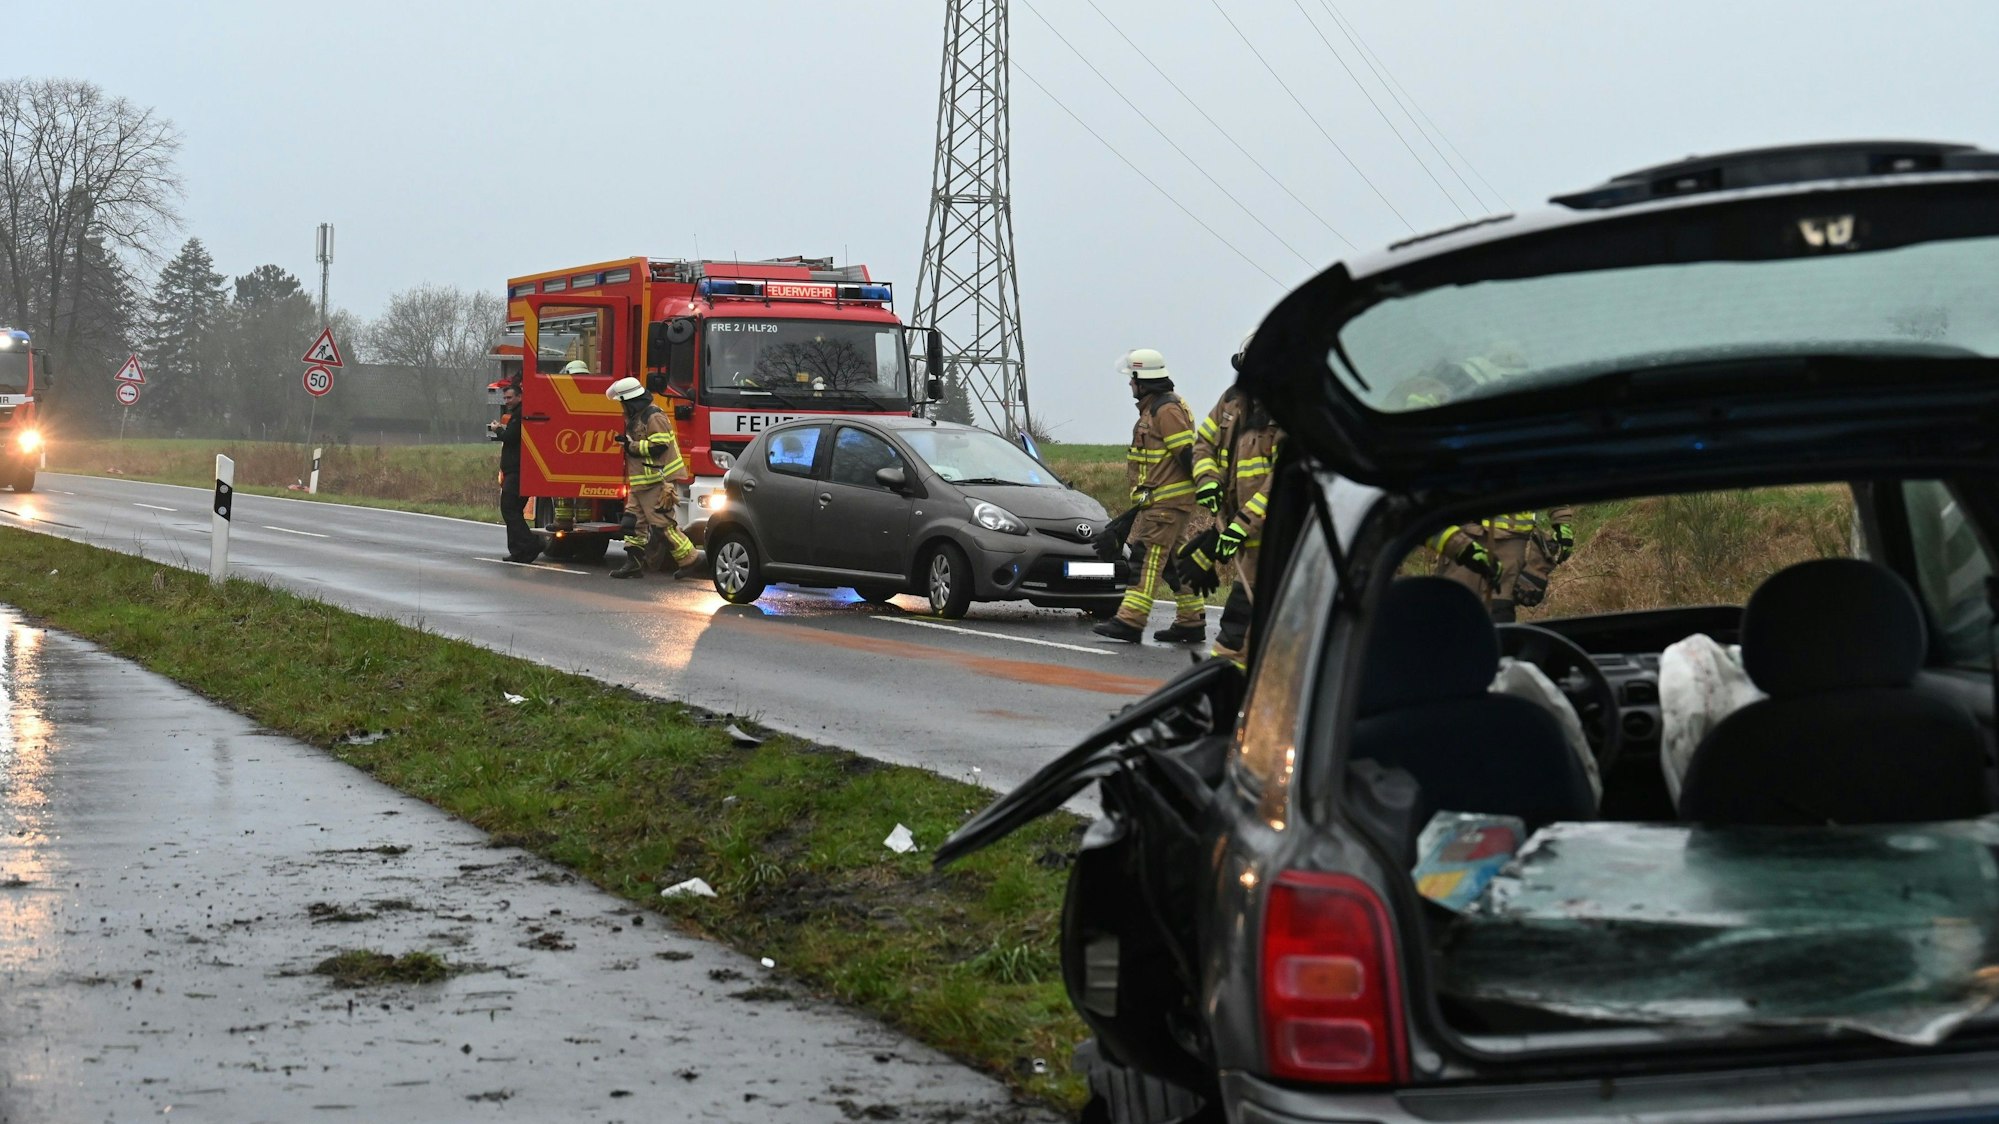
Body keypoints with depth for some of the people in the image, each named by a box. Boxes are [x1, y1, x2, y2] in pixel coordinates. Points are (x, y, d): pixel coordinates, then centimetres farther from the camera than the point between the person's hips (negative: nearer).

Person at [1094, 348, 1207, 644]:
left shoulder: (1166, 410, -14)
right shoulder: (1154, 408, 19)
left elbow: (1188, 453, -19)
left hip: (1167, 502, -11)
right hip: (1158, 500, 11)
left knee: (1148, 558, -13)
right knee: (1174, 560, 12)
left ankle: (1130, 621, -16)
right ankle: (1192, 621, 15)